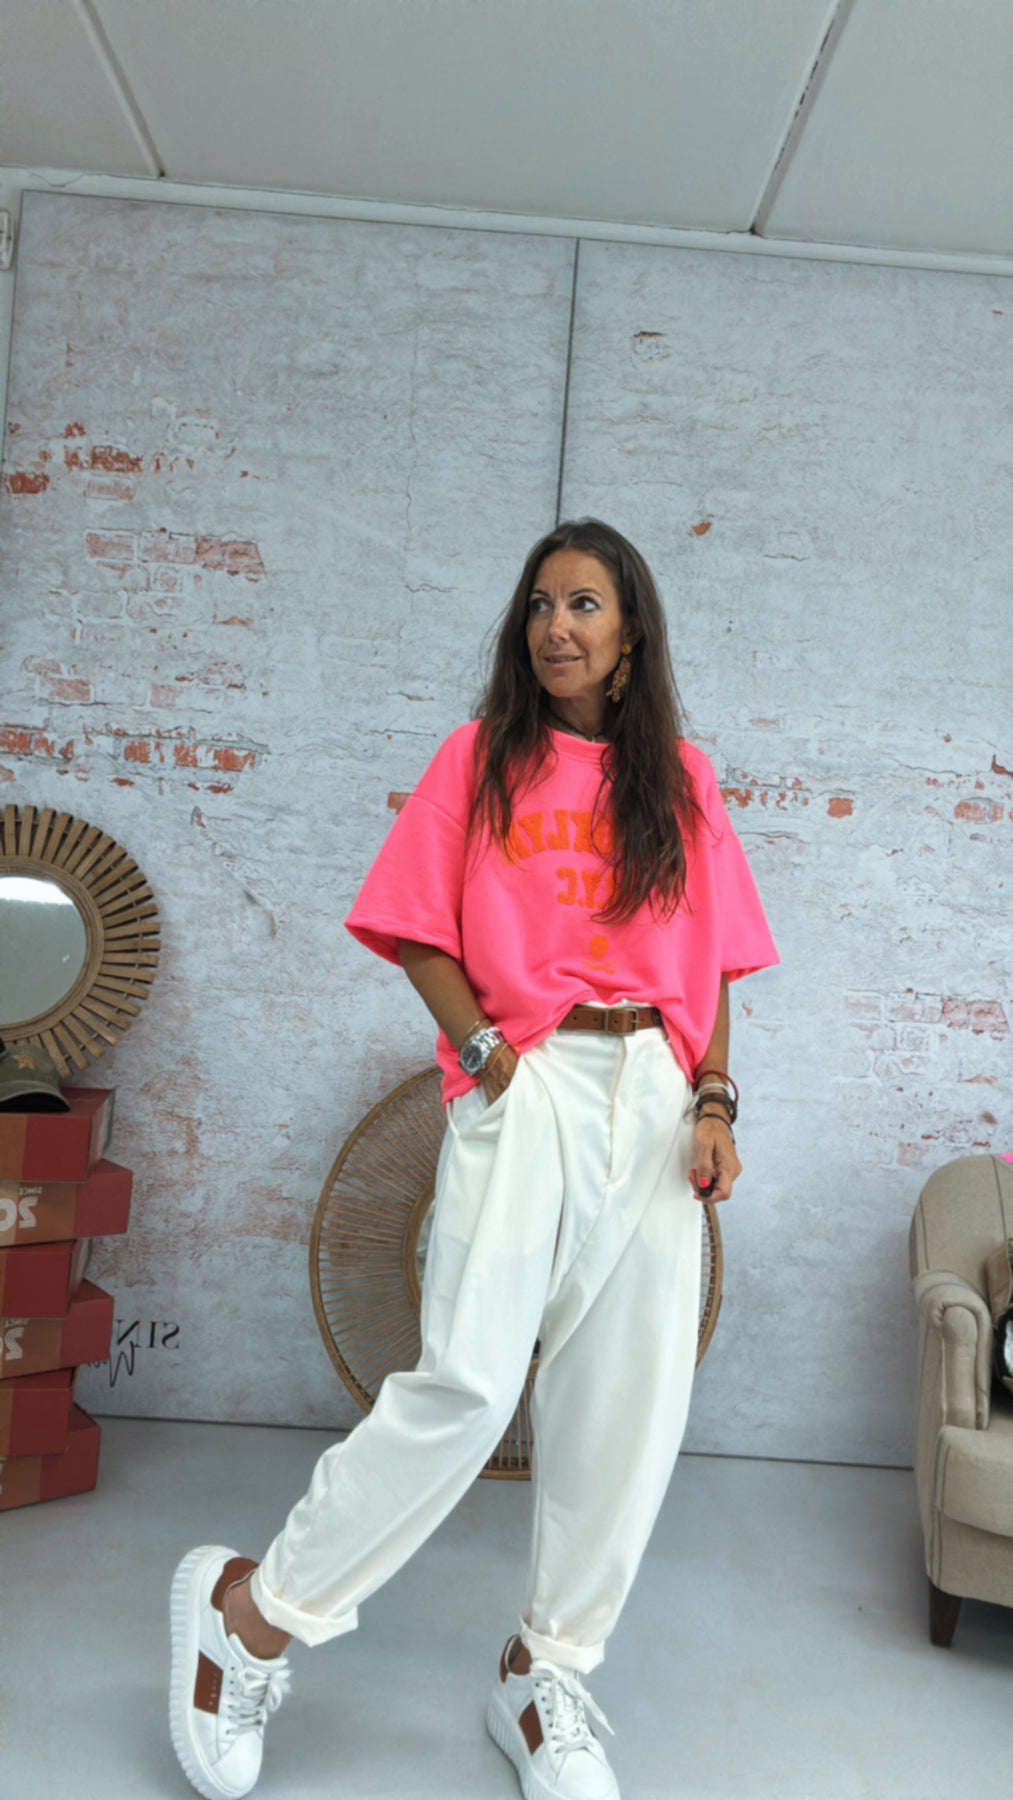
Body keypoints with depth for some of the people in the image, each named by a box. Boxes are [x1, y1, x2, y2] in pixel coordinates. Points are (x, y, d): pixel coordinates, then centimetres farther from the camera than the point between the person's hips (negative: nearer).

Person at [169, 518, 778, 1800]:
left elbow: (711, 960, 12)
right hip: (523, 1084, -3)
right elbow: (415, 930, 3)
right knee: (470, 1378, -15)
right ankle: (251, 1610, 6)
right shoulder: (482, 755, 7)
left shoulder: (679, 778, 13)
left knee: (628, 1402, 4)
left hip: (654, 1097, 4)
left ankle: (545, 1673, 23)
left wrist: (713, 1099, 0)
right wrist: (485, 1050, -10)